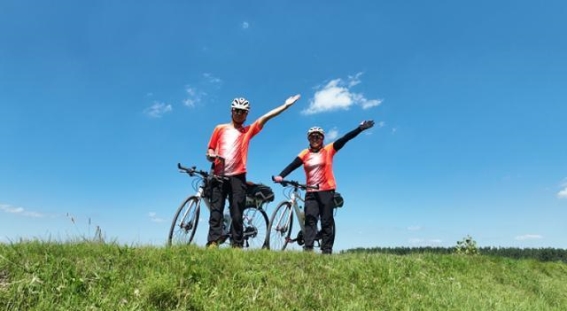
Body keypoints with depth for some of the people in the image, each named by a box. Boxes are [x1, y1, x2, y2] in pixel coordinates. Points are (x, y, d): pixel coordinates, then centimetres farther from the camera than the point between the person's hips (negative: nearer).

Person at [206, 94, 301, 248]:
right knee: (216, 210, -5)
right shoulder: (220, 128, 16)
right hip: (219, 175, 1)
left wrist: (286, 105, 1)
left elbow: (266, 117, 6)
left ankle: (237, 245, 1)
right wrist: (212, 156, -9)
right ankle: (213, 243, -7)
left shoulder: (248, 130, 14)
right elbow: (210, 151, 15)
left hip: (237, 176, 0)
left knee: (237, 213, -1)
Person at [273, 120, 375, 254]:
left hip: (327, 191, -1)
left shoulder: (328, 150, 2)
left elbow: (345, 139, -6)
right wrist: (280, 176, -22)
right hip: (311, 192, 2)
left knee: (326, 222, 3)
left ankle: (327, 251, 7)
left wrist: (360, 128, -15)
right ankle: (308, 249, -11)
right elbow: (292, 165, -6)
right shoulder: (305, 154, 5)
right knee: (310, 220, -6)